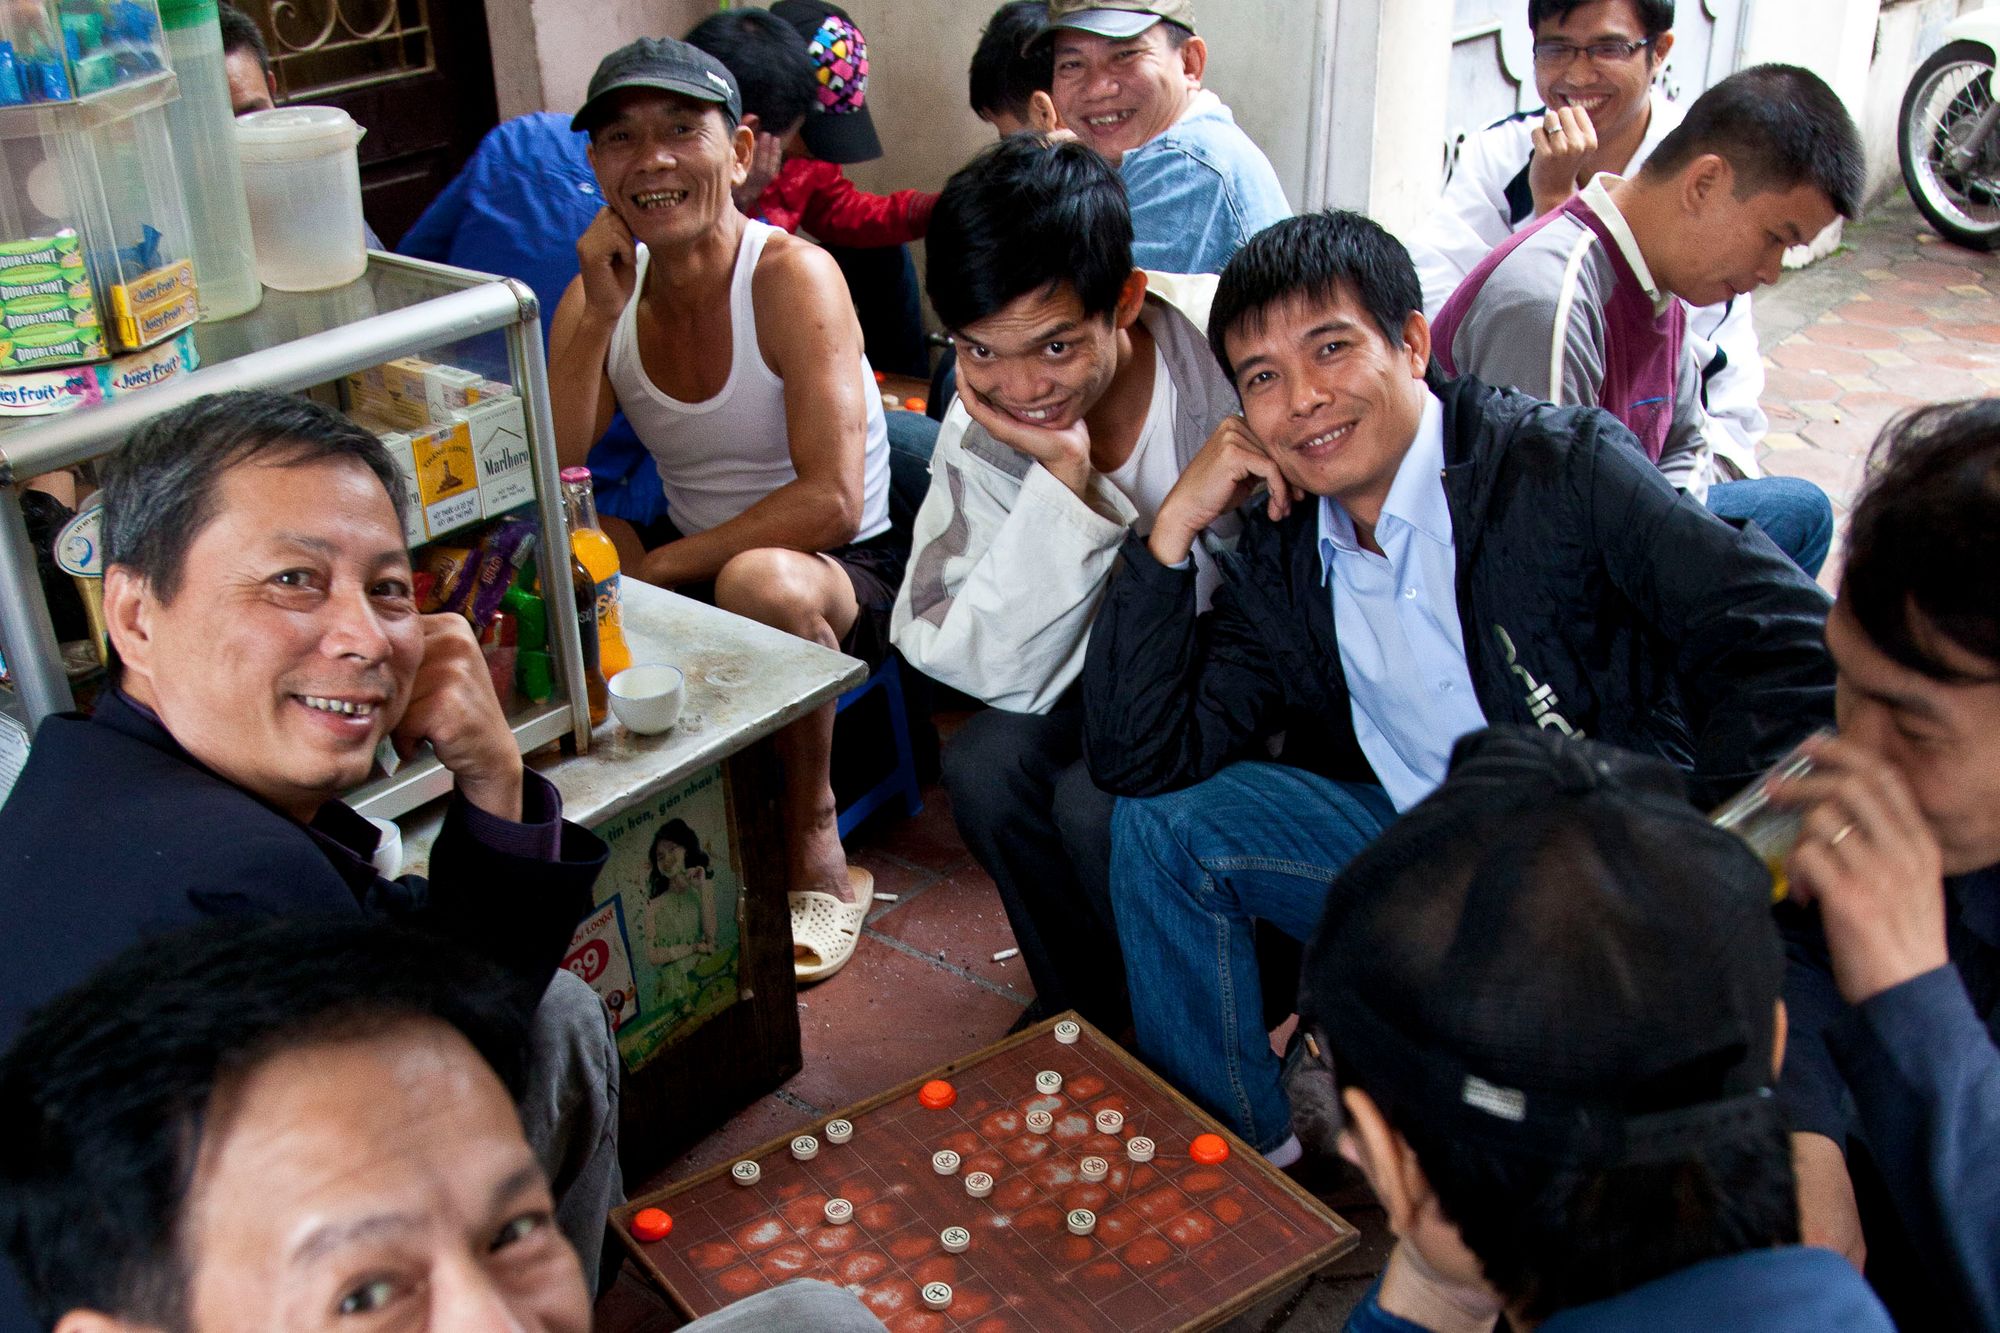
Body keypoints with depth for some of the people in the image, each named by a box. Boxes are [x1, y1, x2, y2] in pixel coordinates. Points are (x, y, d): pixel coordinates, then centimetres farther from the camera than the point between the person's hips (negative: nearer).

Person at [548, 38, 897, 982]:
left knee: (761, 581, -38)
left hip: (846, 574, -5)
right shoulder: (601, 292, 0)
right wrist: (599, 310, -19)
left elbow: (832, 502, -26)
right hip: (694, 571, 6)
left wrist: (655, 568, -23)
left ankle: (815, 851, -15)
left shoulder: (793, 276, -16)